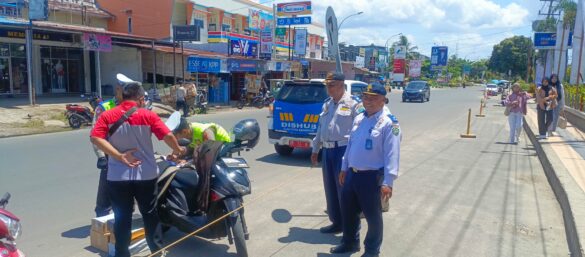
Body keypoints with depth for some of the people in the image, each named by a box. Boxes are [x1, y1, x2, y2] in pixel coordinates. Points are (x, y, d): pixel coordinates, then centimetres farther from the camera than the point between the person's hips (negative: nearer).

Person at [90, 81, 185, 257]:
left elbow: (95, 138, -14)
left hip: (118, 176, 1)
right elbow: (167, 135, -11)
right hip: (146, 175, 0)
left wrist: (119, 156, -14)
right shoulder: (148, 115, -5)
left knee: (122, 217, 9)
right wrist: (177, 149, 8)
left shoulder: (107, 116, -1)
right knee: (150, 215, 13)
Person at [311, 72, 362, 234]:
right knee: (330, 189, 13)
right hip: (327, 151, 7)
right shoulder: (327, 104, 16)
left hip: (344, 151, -7)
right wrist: (315, 149, 23)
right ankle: (337, 222, 28)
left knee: (344, 189, -2)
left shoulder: (353, 104, -8)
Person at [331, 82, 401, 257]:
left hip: (372, 176, -7)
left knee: (372, 215, 8)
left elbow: (392, 155, -18)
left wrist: (388, 182, -23)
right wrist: (344, 168, 19)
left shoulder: (388, 123, -14)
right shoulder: (358, 119, 9)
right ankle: (350, 242, 39)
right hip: (352, 173, 7)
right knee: (348, 210, 19)